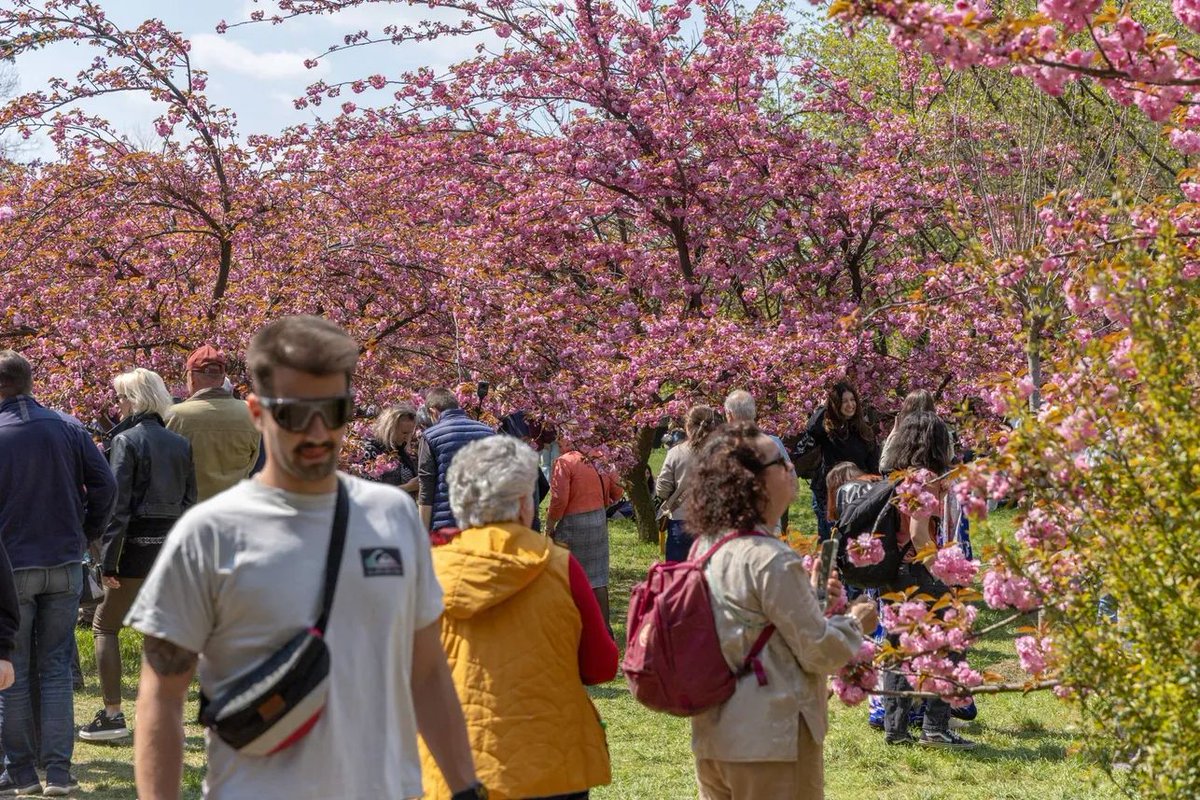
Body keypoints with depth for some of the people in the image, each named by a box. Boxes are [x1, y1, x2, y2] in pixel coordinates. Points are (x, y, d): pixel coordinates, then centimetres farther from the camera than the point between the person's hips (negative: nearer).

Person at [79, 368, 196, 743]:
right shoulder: (180, 444, 8)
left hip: (137, 545, -6)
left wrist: (108, 559, -12)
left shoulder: (126, 440, -9)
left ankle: (112, 715, 3)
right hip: (172, 544, 6)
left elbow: (118, 505, -13)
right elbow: (189, 501, 10)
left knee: (105, 626, 7)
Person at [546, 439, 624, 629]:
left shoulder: (563, 462, -15)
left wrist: (549, 525, -7)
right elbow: (616, 491, 9)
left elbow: (559, 499, -19)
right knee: (597, 578, 12)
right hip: (600, 521, 6)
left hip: (573, 523, -6)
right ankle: (604, 626, 15)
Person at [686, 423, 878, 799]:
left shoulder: (707, 548, 7)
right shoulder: (771, 559, -20)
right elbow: (818, 651, -15)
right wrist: (855, 623, 4)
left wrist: (809, 595, 18)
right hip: (772, 741, -8)